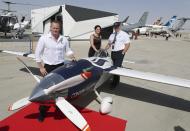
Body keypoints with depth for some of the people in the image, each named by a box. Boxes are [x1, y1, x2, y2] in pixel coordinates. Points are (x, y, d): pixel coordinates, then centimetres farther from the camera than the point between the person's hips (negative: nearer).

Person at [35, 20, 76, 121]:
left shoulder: (64, 39, 3)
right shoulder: (44, 38, -8)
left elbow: (68, 51, 13)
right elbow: (37, 54, -5)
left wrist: (73, 57, -8)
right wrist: (41, 67, -8)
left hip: (61, 66, 3)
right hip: (49, 67, -3)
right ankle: (42, 111, 16)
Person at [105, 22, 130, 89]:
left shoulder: (124, 34, 0)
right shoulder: (112, 35, 17)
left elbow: (127, 44, -5)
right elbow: (109, 44, 20)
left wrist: (123, 53, -15)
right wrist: (104, 50, 4)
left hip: (119, 53, -6)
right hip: (113, 53, 6)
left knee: (116, 68, -11)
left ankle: (114, 84, -2)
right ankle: (117, 81, 27)